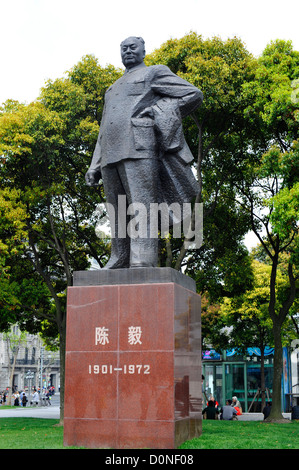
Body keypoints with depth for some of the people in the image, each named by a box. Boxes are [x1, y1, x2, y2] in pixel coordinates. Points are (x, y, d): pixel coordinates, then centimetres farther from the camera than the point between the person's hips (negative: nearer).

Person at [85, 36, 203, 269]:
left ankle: (142, 268, -23)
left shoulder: (155, 73, 16)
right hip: (111, 154, 7)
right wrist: (94, 167, 18)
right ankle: (118, 266, 3)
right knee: (117, 215, 2)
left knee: (141, 209, -16)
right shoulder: (113, 89, 35)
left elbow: (194, 94, 4)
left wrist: (156, 112, -4)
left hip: (139, 147, -7)